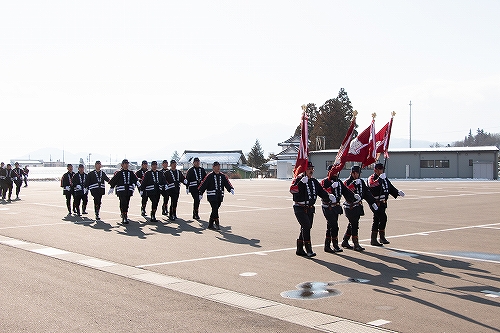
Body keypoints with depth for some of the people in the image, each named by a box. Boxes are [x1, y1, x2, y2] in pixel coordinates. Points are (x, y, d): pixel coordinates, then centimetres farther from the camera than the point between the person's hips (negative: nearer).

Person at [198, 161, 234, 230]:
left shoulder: (223, 176, 9)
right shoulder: (209, 176, -5)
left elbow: (227, 183, 2)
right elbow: (203, 184, -4)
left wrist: (231, 189, -17)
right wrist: (201, 193, -5)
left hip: (220, 196, 5)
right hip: (212, 196, -5)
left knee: (215, 210, 10)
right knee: (215, 210, -12)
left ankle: (210, 225, 22)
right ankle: (217, 224, -6)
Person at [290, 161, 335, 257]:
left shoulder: (314, 181, 12)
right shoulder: (298, 179, -10)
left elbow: (321, 191, 12)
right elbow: (292, 190, -26)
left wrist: (328, 196, -7)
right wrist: (301, 182, -39)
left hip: (310, 209, 8)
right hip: (300, 208, -8)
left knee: (306, 228, 12)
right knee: (306, 227, -17)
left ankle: (299, 250, 23)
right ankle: (308, 250, -15)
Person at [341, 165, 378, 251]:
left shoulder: (361, 182, 12)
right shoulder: (347, 182, -8)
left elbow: (367, 193, 13)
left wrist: (373, 203, 8)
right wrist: (354, 184, -32)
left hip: (358, 207, 7)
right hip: (350, 207, -7)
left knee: (352, 225, 14)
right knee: (354, 225, -8)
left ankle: (345, 242, 26)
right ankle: (356, 245, -4)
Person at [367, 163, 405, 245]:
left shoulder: (385, 179, 19)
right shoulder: (372, 178, -7)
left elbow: (390, 188, 22)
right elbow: (371, 185, -28)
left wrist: (398, 192, 5)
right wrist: (379, 178, -33)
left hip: (383, 203, 8)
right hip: (376, 203, -8)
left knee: (376, 220, 12)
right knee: (383, 218, -19)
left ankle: (373, 239, 17)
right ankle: (382, 237, -10)